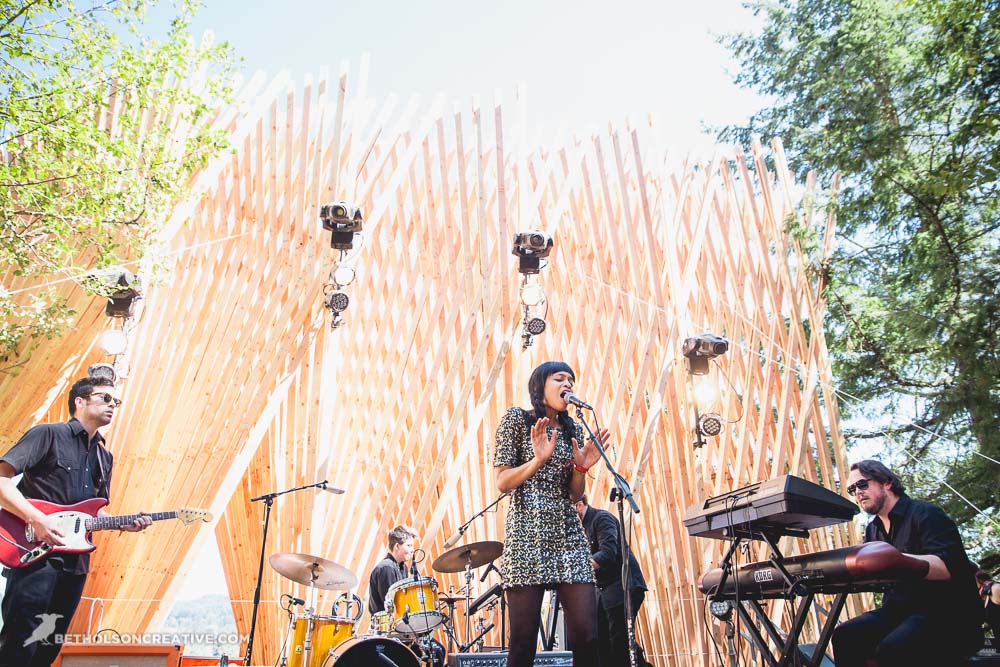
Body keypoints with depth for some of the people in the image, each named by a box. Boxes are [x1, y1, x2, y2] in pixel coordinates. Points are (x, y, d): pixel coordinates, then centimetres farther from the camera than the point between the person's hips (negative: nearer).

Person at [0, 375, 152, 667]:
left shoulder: (104, 457, 18)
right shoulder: (48, 434, -4)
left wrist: (124, 524, 3)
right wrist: (37, 519, -21)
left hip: (75, 562, 7)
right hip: (36, 554, -7)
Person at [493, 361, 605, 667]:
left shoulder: (573, 429, 15)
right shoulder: (517, 418, 1)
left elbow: (575, 494, 15)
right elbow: (502, 482, -4)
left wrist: (581, 467, -4)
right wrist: (539, 460, -17)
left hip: (569, 534, 5)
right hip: (527, 533, -5)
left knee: (586, 636, -2)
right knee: (524, 638, -3)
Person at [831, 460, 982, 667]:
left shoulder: (925, 514, -9)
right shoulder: (873, 530, 16)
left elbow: (947, 567, -25)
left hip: (948, 617, -7)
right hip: (900, 611, 8)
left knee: (892, 649, -35)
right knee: (845, 636, -15)